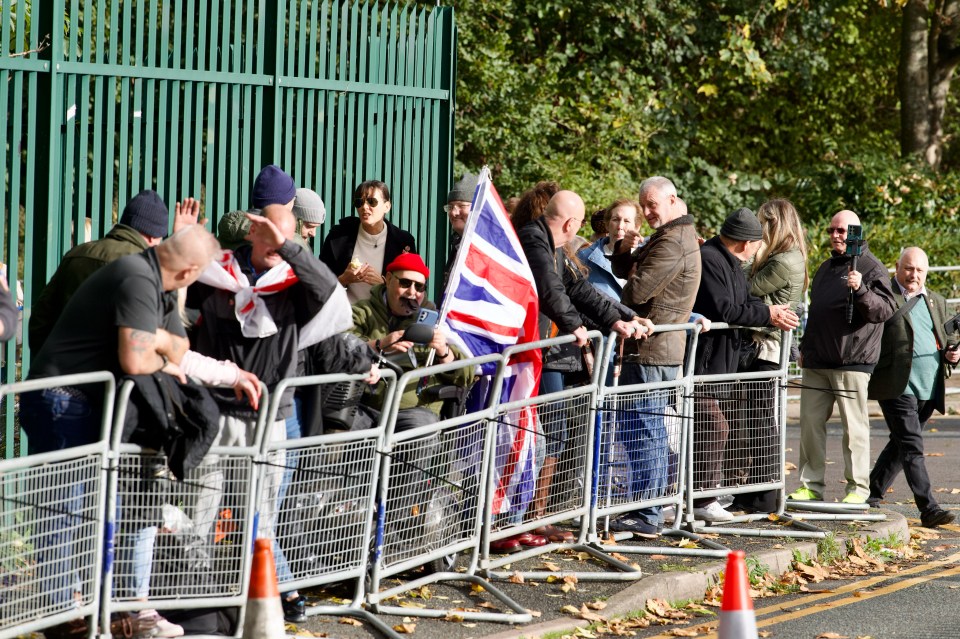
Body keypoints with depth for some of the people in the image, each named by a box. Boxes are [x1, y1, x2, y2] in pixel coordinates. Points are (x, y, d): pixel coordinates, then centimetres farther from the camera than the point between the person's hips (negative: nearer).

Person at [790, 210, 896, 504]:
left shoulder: (872, 268, -4)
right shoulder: (826, 268, 20)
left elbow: (885, 309, -15)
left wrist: (861, 290, -30)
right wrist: (805, 347, 26)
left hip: (852, 362, -7)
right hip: (817, 363, 7)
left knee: (854, 425, -3)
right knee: (810, 422, 6)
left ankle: (858, 489, 2)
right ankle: (810, 485, 12)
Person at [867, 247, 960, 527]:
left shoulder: (936, 302, 20)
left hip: (929, 388, 7)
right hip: (897, 386, -6)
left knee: (901, 443, 14)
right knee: (912, 446, -11)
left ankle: (872, 494, 27)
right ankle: (928, 509, -15)